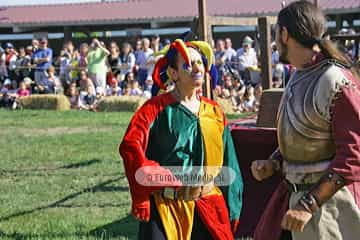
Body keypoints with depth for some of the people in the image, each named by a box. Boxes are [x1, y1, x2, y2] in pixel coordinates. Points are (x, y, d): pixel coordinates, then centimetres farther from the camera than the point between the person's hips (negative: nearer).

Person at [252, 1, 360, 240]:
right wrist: (273, 163, 4)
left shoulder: (337, 82, -19)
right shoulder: (299, 77, 9)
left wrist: (309, 205, -23)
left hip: (327, 199, -8)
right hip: (294, 193, 8)